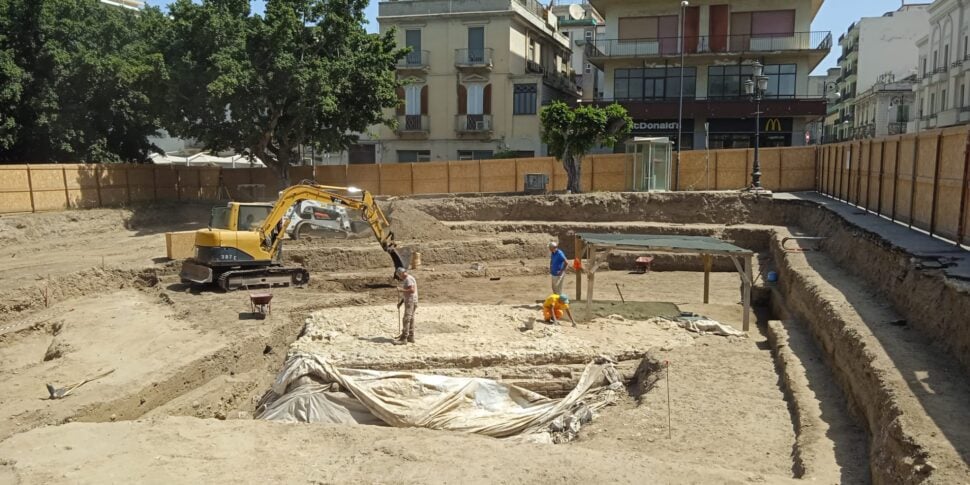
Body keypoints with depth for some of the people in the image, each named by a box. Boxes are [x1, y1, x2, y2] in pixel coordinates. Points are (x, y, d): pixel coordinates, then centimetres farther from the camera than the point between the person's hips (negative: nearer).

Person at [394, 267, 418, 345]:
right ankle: (410, 337, 18)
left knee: (406, 319, -13)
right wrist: (401, 302, 20)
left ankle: (404, 339, -15)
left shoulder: (409, 279, -13)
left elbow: (412, 290, -24)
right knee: (410, 319, 13)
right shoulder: (406, 280, 20)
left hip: (411, 301, -11)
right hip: (408, 301, 11)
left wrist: (401, 290, -18)